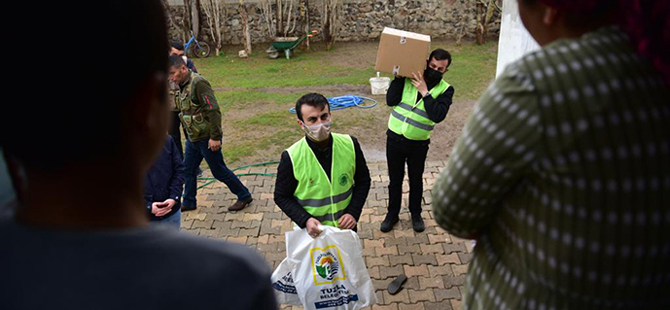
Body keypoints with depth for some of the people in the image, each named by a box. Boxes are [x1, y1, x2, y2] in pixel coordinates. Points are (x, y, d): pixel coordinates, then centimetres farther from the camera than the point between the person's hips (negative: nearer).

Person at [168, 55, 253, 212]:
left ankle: (244, 196, 17)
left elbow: (213, 111, -24)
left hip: (206, 138, -9)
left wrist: (215, 137, -24)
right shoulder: (182, 85, 8)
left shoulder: (198, 83, -21)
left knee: (219, 171, 2)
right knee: (188, 170, 16)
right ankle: (188, 202, 32)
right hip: (193, 138, 9)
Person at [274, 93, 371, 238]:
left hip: (346, 225, 3)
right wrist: (305, 220, -23)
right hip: (313, 231, -2)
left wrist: (353, 212, -13)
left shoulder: (350, 145, -15)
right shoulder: (291, 158, -21)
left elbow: (363, 181, -1)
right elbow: (282, 197, -9)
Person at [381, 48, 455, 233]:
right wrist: (399, 77, -17)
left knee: (416, 179, 16)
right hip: (395, 138, 1)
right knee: (395, 179, 13)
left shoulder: (445, 90, -6)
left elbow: (438, 115, -22)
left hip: (418, 143, 0)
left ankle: (415, 214, 38)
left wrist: (425, 92, -23)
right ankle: (392, 214, 32)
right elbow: (391, 101, -11)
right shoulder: (409, 78, -4)